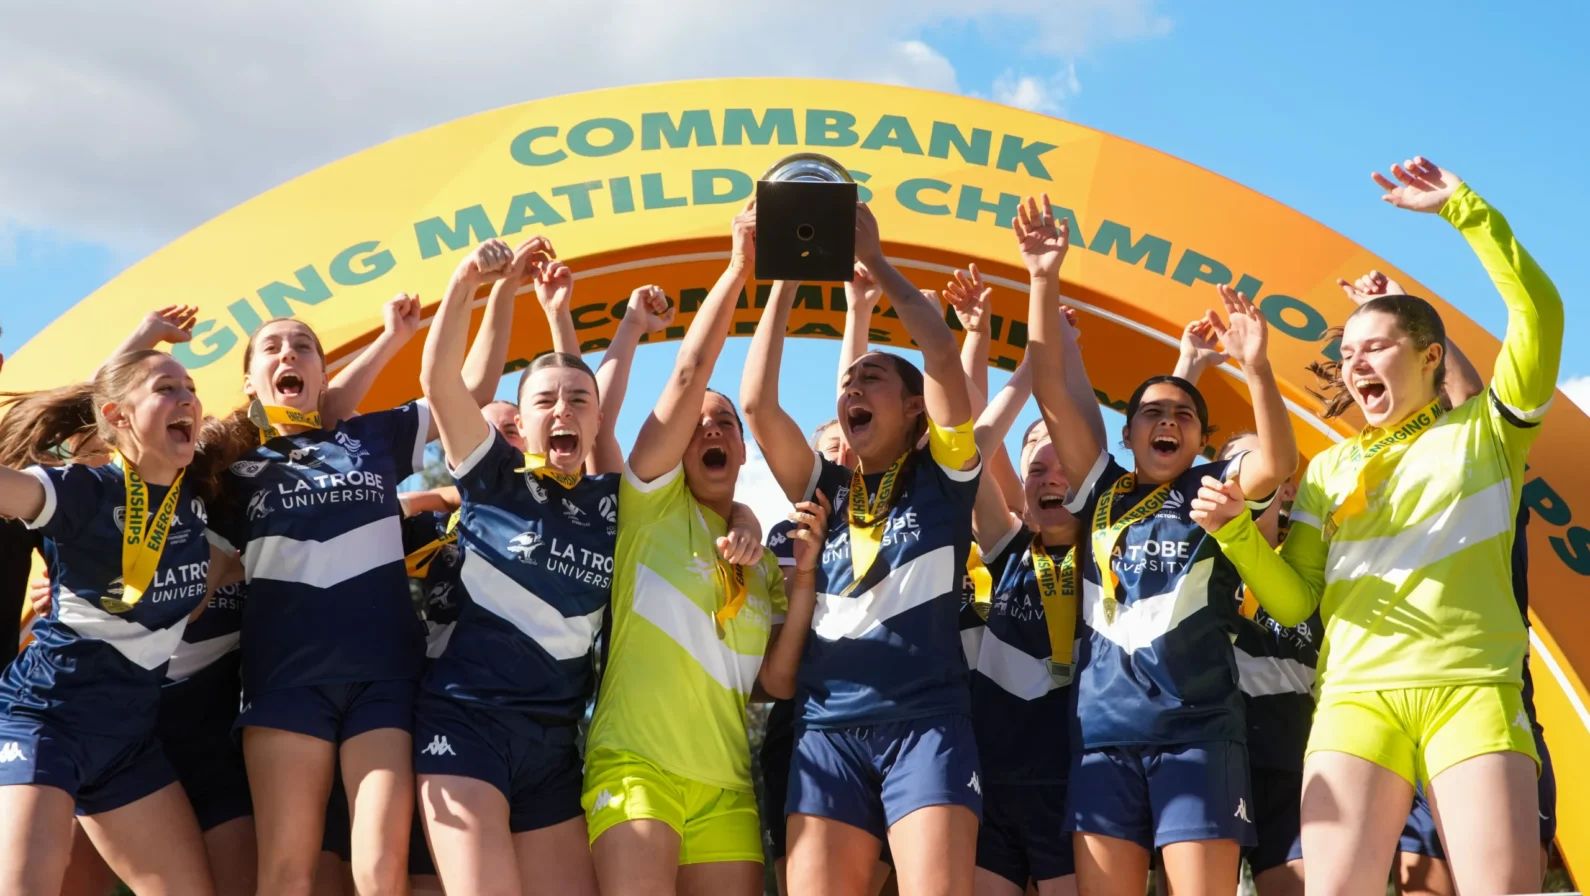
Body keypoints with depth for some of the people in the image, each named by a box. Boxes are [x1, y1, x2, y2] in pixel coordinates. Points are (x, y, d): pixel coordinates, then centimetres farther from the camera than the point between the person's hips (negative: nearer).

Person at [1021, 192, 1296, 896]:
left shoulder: (1217, 488, 10)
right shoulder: (1103, 491, 14)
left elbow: (1278, 462, -12)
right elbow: (1053, 390, 6)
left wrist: (1255, 368, -26)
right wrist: (1045, 281, -3)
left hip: (1197, 730, -2)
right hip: (1104, 731, 2)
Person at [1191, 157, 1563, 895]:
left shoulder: (1484, 431, 14)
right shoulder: (1331, 468, 21)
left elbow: (1540, 314, -3)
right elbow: (1293, 601, 15)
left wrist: (1464, 210, -4)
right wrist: (1235, 531, -2)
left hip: (1473, 692, -2)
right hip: (1356, 696, 2)